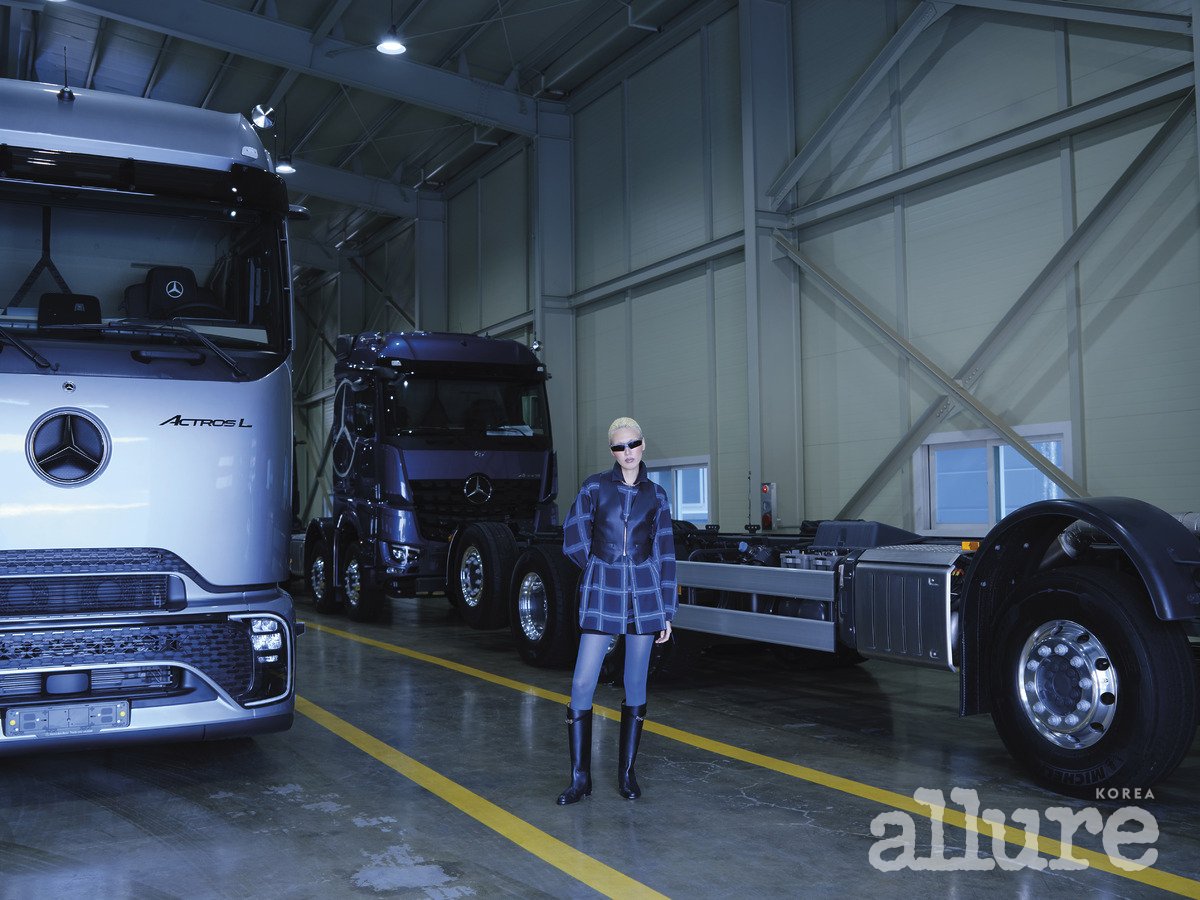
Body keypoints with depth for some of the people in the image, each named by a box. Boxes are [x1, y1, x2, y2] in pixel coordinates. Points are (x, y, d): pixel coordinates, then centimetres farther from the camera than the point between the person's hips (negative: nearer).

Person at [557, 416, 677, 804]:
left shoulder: (656, 495, 6)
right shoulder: (594, 487, 0)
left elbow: (664, 555, 7)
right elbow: (573, 540, 4)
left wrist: (667, 611, 5)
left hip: (644, 596, 1)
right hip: (600, 596, -1)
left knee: (636, 686, 6)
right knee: (582, 684, -5)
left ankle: (626, 773, 18)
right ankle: (580, 778, 5)